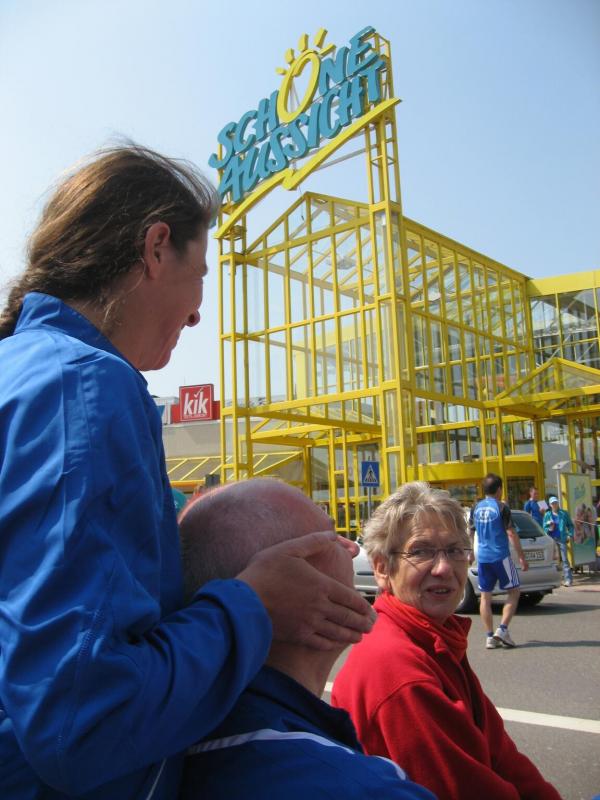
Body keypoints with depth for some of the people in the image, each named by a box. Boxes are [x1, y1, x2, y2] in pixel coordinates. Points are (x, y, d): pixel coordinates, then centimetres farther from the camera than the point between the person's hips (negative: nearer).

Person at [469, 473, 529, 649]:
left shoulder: (476, 507, 7)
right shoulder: (501, 507, -8)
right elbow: (511, 533, -10)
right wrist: (522, 557, -4)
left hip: (482, 558, 5)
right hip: (501, 557, -5)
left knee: (485, 596, 8)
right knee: (514, 591, 8)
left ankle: (490, 637, 8)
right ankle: (502, 629, -3)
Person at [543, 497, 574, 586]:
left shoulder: (564, 513, 5)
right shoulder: (547, 515, 7)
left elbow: (570, 525, 10)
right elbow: (544, 527, 9)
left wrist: (570, 534, -3)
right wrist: (549, 529, -12)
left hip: (562, 539, -2)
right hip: (552, 539, 2)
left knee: (564, 559, -6)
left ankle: (568, 579, -6)